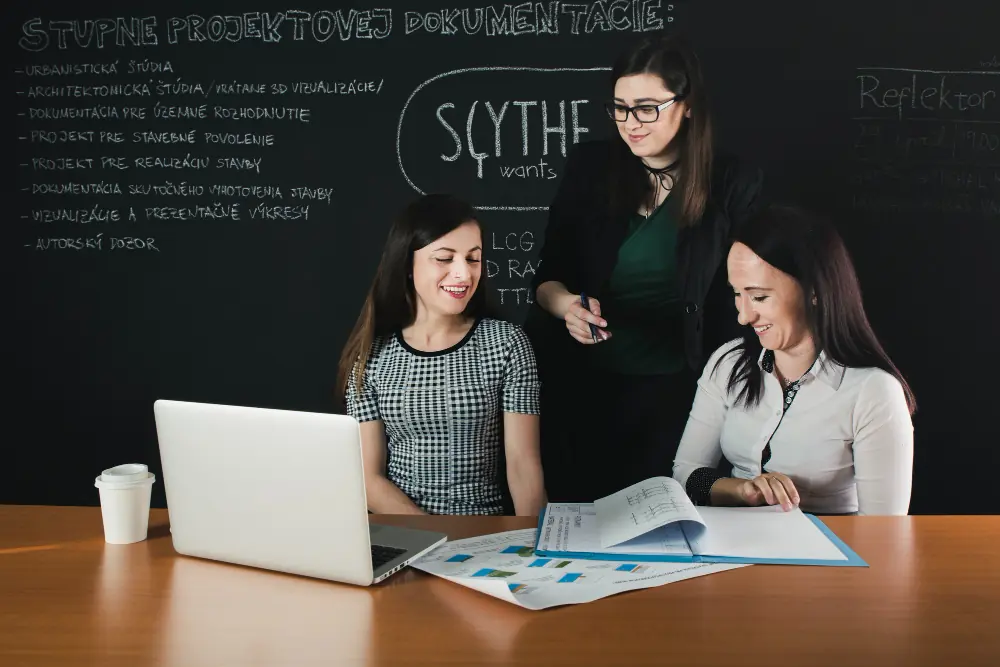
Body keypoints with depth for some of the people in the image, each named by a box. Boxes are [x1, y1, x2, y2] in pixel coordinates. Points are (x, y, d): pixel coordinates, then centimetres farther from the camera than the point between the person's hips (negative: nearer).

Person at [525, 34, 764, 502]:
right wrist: (566, 304, -22)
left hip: (673, 388, -1)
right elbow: (547, 274, -1)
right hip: (579, 379, 1)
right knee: (570, 505, 11)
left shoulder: (731, 184, -6)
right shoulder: (589, 167, -3)